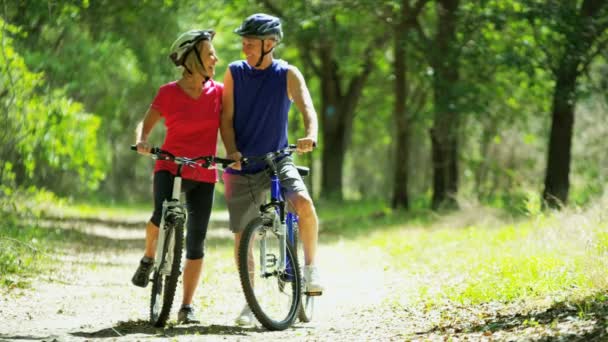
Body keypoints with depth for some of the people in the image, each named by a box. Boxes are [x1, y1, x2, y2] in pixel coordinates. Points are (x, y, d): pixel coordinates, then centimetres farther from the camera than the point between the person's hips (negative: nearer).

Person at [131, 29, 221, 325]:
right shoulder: (168, 93, -5)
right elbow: (145, 124, -3)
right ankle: (148, 258, 2)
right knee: (162, 216, -31)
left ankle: (186, 307, 10)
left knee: (196, 243, 0)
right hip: (169, 167, -2)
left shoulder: (219, 92, 1)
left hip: (203, 176, 3)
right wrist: (142, 142, -26)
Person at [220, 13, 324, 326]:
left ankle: (311, 266, -9)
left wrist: (310, 136, -38)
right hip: (243, 166, 2)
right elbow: (227, 118, -1)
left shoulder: (288, 75, -3)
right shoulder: (235, 72, 1)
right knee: (242, 235, 2)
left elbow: (307, 108, -17)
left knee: (304, 202, -29)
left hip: (278, 160, -2)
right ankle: (250, 303, 15)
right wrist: (232, 152, -18)